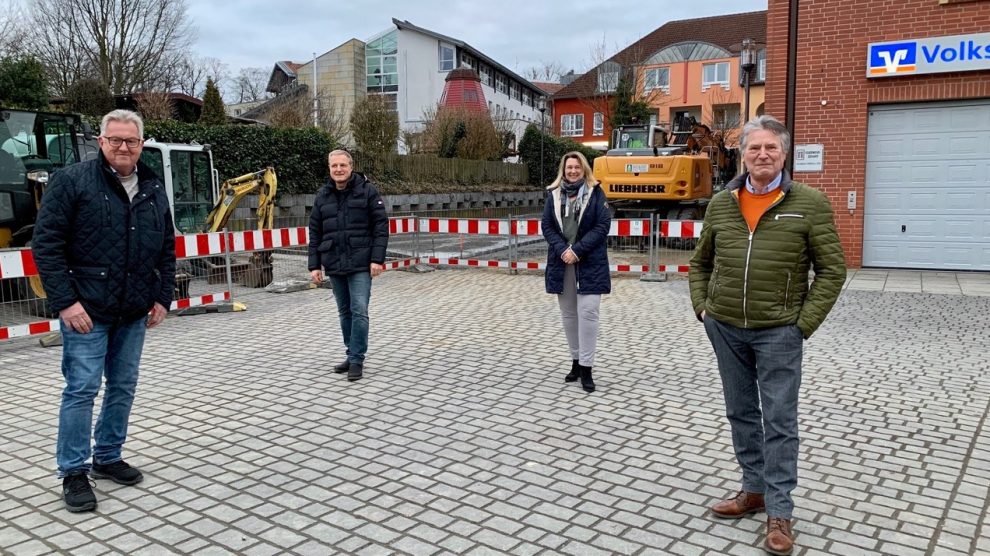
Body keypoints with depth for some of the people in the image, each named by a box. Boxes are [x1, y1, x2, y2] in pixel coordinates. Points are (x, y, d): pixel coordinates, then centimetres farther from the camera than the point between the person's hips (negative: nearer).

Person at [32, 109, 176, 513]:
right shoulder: (72, 181, -6)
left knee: (123, 387, 12)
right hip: (86, 309, -5)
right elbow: (45, 243, -10)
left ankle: (108, 458, 28)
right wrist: (65, 301, -15)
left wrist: (162, 297, 7)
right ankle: (73, 472, 11)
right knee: (82, 388, -3)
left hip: (134, 313, 6)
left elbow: (166, 250, 15)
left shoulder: (153, 190, 10)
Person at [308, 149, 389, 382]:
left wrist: (377, 259, -13)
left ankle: (357, 360, -1)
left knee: (359, 311, -8)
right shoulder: (322, 196, 9)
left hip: (361, 264, -4)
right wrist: (314, 265, 5)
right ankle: (353, 355, 22)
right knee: (345, 312, 11)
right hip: (334, 265, 5)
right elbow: (315, 233, 11)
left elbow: (381, 226, -5)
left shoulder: (367, 191, -3)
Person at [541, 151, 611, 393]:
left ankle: (586, 368, -3)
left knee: (587, 312, -9)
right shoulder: (554, 194, 8)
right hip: (562, 262, 4)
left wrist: (578, 250, -15)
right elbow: (547, 226, 5)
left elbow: (603, 225, -7)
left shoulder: (595, 193, -1)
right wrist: (562, 250, -12)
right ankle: (576, 361, 23)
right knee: (568, 314, 9)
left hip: (589, 264, -3)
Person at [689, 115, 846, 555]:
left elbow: (832, 270, -3)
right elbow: (700, 263, 17)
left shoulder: (810, 204, -5)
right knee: (741, 414, 15)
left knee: (779, 422, 1)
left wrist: (804, 323, -9)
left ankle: (779, 513, 11)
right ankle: (755, 490, 31)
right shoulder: (720, 204, 6)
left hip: (777, 333, -4)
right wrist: (702, 307, 5)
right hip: (725, 329, 4)